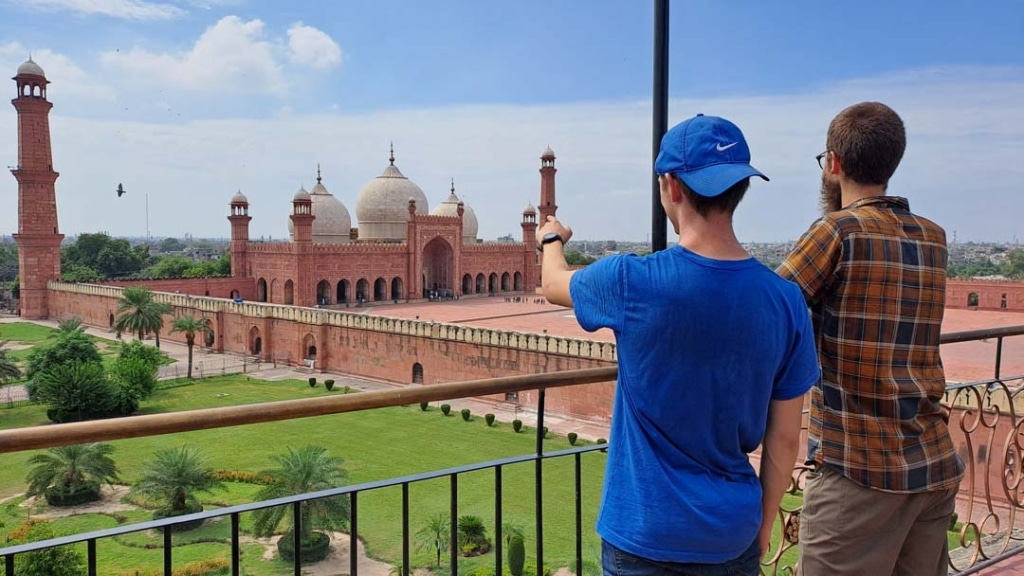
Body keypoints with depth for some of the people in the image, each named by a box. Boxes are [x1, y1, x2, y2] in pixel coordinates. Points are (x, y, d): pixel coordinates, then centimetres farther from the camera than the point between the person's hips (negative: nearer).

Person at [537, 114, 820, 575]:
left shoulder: (631, 282, -19)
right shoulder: (786, 301, -11)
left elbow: (554, 284, 5)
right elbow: (785, 439, -2)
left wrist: (552, 239, 27)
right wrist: (764, 526, 13)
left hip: (645, 537, -2)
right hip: (733, 537, 3)